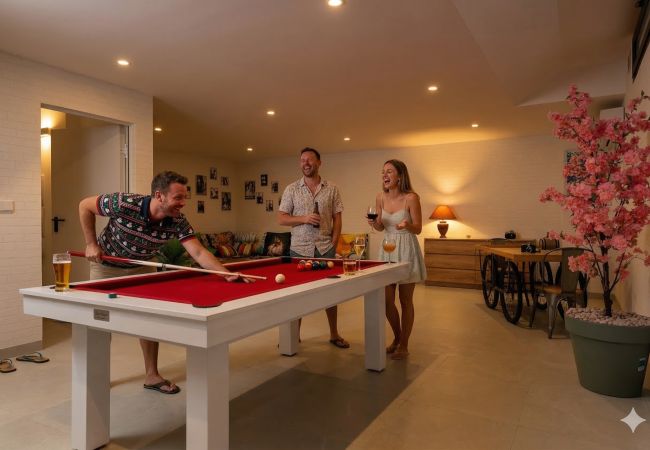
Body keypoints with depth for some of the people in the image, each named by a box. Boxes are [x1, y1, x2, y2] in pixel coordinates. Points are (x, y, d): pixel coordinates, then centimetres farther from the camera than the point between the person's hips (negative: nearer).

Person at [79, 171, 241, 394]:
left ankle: (152, 375, 12)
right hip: (106, 265, -3)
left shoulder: (178, 221, -26)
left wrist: (227, 273, -48)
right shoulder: (125, 204, -35)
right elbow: (85, 206, -18)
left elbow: (198, 252, -34)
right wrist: (91, 244, -20)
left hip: (140, 268, 3)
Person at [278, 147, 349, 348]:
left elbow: (337, 219, 5)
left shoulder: (332, 189, 4)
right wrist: (304, 219, -14)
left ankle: (334, 334, 23)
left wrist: (333, 245, -4)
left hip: (325, 249, 1)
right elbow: (281, 219, 1)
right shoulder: (291, 189, 3)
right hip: (299, 249, 0)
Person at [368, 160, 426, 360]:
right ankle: (397, 337, 32)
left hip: (407, 249, -5)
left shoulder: (411, 198, -13)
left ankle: (404, 345, 21)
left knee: (405, 301, 5)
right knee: (386, 300, 8)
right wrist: (374, 223, -11)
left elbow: (418, 229, -8)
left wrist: (407, 225, -29)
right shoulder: (381, 197, 1)